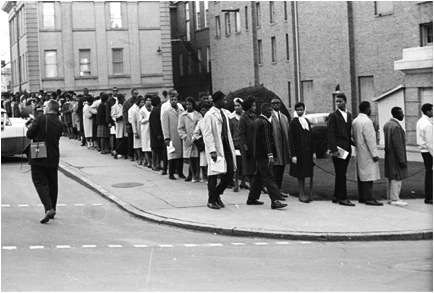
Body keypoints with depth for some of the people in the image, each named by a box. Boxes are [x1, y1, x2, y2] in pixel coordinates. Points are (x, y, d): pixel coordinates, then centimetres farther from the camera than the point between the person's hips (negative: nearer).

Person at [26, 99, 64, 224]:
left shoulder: (40, 119, -11)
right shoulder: (60, 124, 3)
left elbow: (29, 134, -9)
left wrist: (30, 127, 11)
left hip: (39, 158, -5)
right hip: (53, 159, 5)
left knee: (40, 182, -4)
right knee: (52, 184, 15)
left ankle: (49, 208, -21)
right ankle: (52, 210, 24)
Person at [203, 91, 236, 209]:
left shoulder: (225, 113, 11)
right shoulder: (209, 115, -11)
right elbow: (207, 134, -14)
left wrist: (231, 147, 12)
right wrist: (212, 151, -21)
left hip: (226, 147, 7)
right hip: (216, 148, -7)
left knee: (230, 172, 6)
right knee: (213, 174, 1)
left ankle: (217, 193, 24)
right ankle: (211, 200, 12)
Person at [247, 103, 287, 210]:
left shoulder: (257, 121, 13)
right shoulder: (264, 123, -17)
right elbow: (266, 140, -22)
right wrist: (270, 155, -24)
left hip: (258, 153, 10)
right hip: (263, 154, -10)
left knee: (258, 177, 16)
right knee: (269, 178, -11)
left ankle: (252, 198, 22)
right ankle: (275, 201, -14)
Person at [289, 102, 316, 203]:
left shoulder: (307, 121, 11)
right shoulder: (293, 122, -6)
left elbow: (311, 137, 13)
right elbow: (291, 140, -8)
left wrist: (313, 152, 6)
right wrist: (293, 155, -14)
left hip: (308, 151, 5)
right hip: (299, 152, -5)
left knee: (310, 173, 5)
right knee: (300, 174, 2)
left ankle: (309, 193, 14)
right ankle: (302, 194, 10)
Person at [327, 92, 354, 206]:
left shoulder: (349, 115, 15)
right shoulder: (333, 116, -5)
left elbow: (350, 132, 17)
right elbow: (330, 134, -10)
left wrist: (352, 144, 7)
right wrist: (334, 149, -17)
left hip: (347, 149, 6)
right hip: (338, 148, -6)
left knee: (341, 174, 11)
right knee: (341, 174, -6)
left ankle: (336, 196, 18)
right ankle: (343, 198, -3)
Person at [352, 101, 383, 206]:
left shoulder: (355, 121, 11)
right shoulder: (367, 121, -17)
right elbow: (370, 139, -19)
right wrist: (374, 154, -16)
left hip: (359, 153, 9)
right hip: (367, 154, -9)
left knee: (361, 175, 11)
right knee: (368, 176, -8)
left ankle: (361, 197, 15)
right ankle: (369, 198, -10)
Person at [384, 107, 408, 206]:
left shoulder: (387, 124, 9)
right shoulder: (396, 127, -21)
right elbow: (398, 145, -23)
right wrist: (402, 160, -19)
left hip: (389, 156, 10)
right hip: (396, 157, -10)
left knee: (391, 177, 14)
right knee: (397, 178, -3)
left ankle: (390, 198, 20)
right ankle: (394, 199, 0)